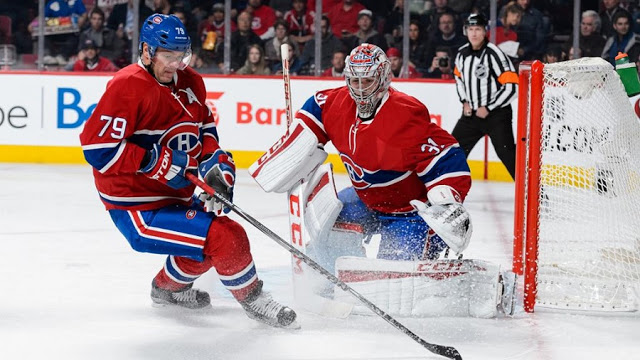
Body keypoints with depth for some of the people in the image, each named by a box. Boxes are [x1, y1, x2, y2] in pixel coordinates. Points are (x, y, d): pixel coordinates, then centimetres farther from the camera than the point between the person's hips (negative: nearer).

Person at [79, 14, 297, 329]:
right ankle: (254, 300, 4)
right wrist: (156, 162, -25)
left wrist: (214, 158, 2)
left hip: (174, 196, 10)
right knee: (225, 238, -18)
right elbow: (97, 147, -25)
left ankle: (169, 288, 49)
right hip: (137, 207, -10)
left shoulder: (189, 82, 6)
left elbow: (204, 125, 22)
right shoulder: (127, 87, -20)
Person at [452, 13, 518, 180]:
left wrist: (488, 108, -16)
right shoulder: (462, 53, 3)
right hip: (472, 113, 7)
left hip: (496, 114, -7)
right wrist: (465, 102, 9)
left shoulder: (494, 54, -18)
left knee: (506, 153, -16)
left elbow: (512, 87, -20)